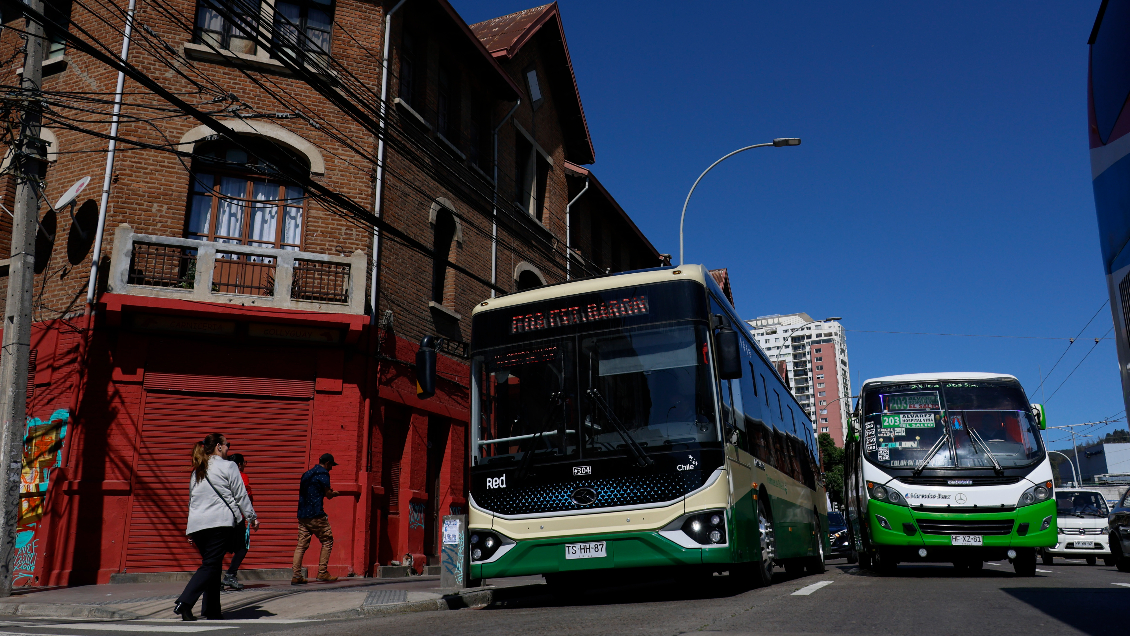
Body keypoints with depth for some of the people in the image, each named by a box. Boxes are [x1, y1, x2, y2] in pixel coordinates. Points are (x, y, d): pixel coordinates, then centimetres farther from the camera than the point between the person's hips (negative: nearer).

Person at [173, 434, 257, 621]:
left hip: (196, 525, 7)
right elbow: (241, 495, -1)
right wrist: (252, 517, 6)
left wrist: (191, 531, 30)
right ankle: (184, 603, -22)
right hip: (220, 523, -7)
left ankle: (211, 611, 12)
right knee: (211, 565, -8)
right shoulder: (228, 467, 0)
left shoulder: (197, 471, 21)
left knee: (211, 566, 13)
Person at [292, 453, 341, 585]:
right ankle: (322, 573, 2)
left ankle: (296, 575, 0)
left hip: (302, 514, 7)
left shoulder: (307, 474, 19)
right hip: (316, 514, -7)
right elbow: (328, 495, -6)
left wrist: (330, 492, 28)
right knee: (327, 541, 4)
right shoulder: (323, 474, -6)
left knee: (302, 544, 6)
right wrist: (335, 493, 16)